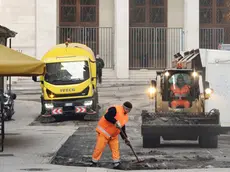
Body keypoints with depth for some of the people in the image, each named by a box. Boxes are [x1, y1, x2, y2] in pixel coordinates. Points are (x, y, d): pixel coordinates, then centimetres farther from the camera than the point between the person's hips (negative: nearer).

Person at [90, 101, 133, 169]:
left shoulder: (126, 117, 10)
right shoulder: (115, 109, -18)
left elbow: (122, 129, 14)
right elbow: (107, 116, -31)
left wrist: (125, 138, 6)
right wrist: (115, 122, -35)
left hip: (114, 135, 8)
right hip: (104, 131, -8)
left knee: (115, 148, 1)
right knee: (99, 147, -6)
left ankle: (116, 164, 6)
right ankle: (94, 163, 5)